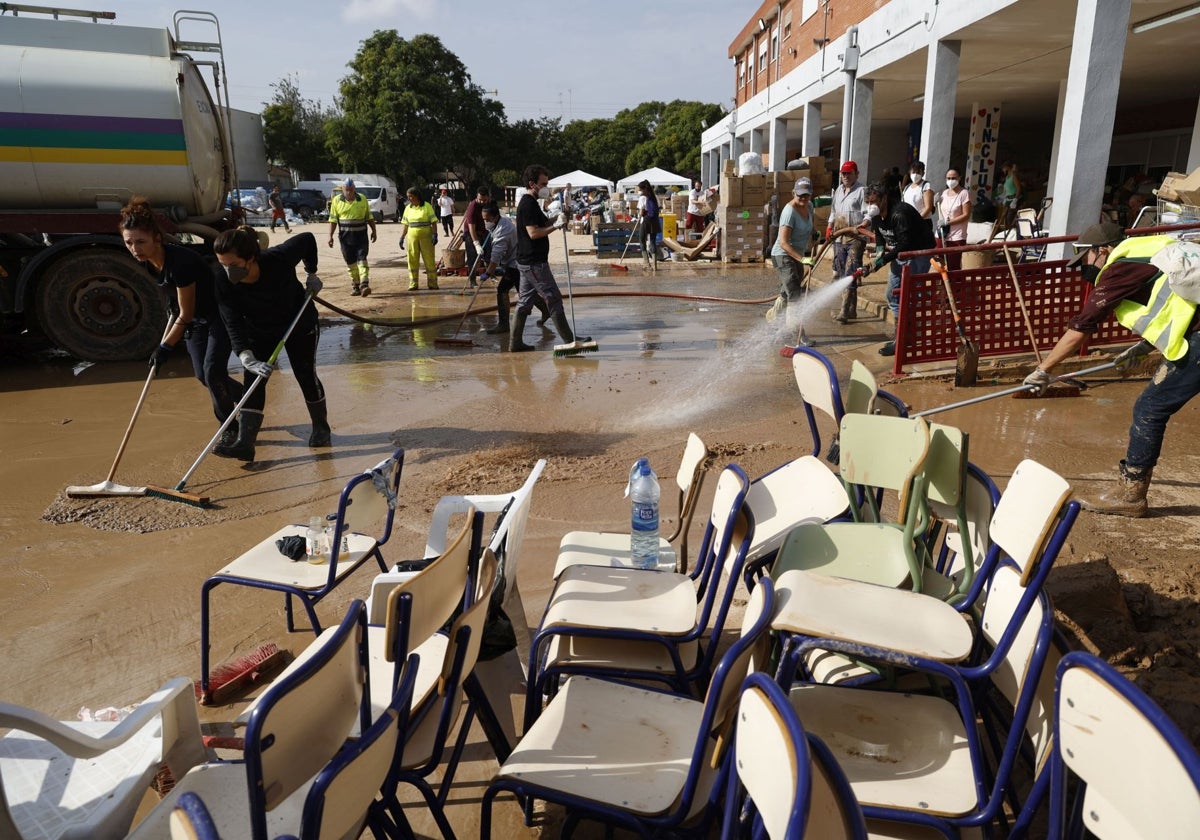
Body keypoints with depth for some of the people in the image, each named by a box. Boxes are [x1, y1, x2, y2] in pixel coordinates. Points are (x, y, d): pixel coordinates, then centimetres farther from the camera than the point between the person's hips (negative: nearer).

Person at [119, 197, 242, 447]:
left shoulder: (179, 262, -32)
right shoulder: (147, 261, -9)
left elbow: (186, 314, -24)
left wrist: (165, 347, -18)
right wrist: (165, 341, 12)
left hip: (220, 315, -8)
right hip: (196, 320, 8)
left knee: (212, 370, -13)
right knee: (202, 375, 8)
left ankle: (230, 427, 5)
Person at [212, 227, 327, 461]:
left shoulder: (279, 259, -34)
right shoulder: (224, 284, -27)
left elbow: (307, 240, -15)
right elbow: (234, 326, -33)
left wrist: (312, 274, -7)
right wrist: (248, 359, -46)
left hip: (300, 323, -2)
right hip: (259, 332, 2)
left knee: (306, 375, 3)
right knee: (253, 380, -10)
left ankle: (321, 428, 26)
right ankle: (245, 444, -13)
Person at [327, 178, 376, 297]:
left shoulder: (362, 199, 5)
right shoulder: (337, 200, 3)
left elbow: (369, 217, 12)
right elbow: (333, 220, 4)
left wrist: (373, 231, 11)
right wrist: (330, 236, -2)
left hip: (361, 235, -1)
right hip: (345, 236, 1)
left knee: (361, 259, -12)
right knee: (350, 262, 5)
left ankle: (364, 285, -20)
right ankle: (356, 286, 14)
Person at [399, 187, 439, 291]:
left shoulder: (427, 206, -1)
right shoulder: (408, 208, 11)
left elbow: (433, 222, -3)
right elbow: (405, 225, 13)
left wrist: (434, 234, -13)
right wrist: (402, 237, 8)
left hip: (426, 236, -4)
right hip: (412, 236, 4)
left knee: (429, 260, -1)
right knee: (412, 260, 2)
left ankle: (432, 283, 7)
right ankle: (413, 284, 7)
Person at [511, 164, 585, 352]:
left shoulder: (529, 203, 17)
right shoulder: (528, 204, -15)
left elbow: (542, 223, 22)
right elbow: (533, 233, -23)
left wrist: (556, 220, 6)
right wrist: (555, 225, -21)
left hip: (527, 262, 11)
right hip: (534, 262, -11)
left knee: (524, 302, 11)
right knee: (553, 298, -6)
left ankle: (515, 342, 15)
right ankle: (569, 340, -1)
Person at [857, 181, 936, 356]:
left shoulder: (900, 213, -29)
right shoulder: (876, 215, -2)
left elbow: (905, 245, -34)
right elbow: (879, 237, 12)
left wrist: (882, 260, -36)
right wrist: (881, 249, -10)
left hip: (919, 252, -9)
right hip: (899, 253, 10)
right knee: (892, 293, 11)